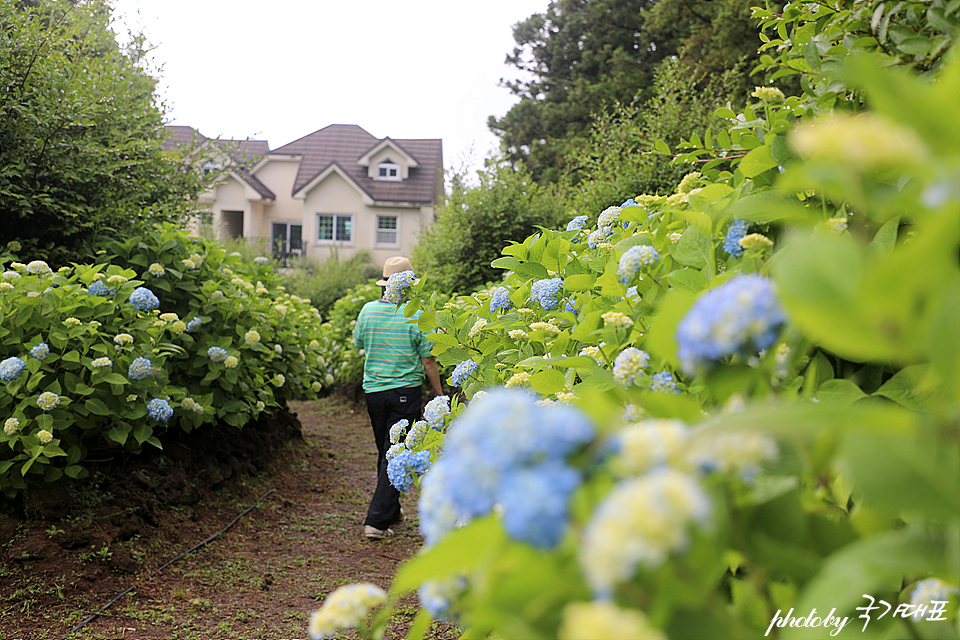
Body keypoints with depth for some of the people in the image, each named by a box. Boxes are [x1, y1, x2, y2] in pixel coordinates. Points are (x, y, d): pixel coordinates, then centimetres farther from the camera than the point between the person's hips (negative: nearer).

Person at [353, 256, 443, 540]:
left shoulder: (368, 310, -1)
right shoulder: (415, 316, -12)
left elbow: (359, 343, 16)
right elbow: (427, 360, -8)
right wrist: (439, 394, 4)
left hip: (373, 389, 4)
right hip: (405, 391, -4)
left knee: (384, 452, 19)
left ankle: (391, 512, 31)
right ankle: (376, 521, -4)